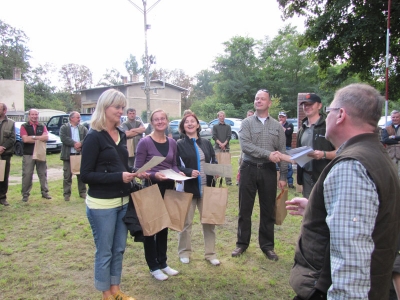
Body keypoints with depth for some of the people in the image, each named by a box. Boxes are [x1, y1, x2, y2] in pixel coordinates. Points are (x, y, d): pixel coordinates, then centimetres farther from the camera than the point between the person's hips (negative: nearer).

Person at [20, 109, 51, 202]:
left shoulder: (42, 126, 10)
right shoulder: (24, 126, 3)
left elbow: (46, 137, -7)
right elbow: (25, 139, -12)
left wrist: (33, 137, -14)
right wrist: (39, 139, -8)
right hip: (28, 154, -3)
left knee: (43, 174, 7)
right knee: (27, 175, -1)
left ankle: (45, 192, 16)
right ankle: (25, 194, 7)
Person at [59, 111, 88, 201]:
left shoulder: (83, 128, 11)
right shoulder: (64, 128, 3)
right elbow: (63, 138, -12)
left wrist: (80, 144, -19)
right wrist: (74, 143, -17)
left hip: (80, 154, 3)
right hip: (68, 155, -2)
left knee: (81, 174, 9)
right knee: (67, 175, 2)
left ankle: (82, 192, 19)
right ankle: (66, 194, 11)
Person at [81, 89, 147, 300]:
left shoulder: (121, 135, 8)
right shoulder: (94, 137, -13)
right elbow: (86, 175, -16)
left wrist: (134, 174, -1)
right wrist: (119, 177, -23)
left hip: (123, 201, 7)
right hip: (101, 204, -7)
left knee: (119, 249, 17)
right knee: (104, 251, 8)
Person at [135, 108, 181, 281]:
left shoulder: (172, 142, 5)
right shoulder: (145, 142, -12)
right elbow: (138, 169, -12)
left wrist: (179, 173, -8)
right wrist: (154, 175, -26)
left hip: (168, 187, 6)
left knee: (164, 226, 16)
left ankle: (162, 263, 32)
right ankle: (153, 267, 22)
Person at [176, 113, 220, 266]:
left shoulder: (206, 143, 10)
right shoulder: (179, 144, -2)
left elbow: (214, 162, 13)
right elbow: (175, 167, -7)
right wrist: (189, 172, -22)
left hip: (206, 188, 3)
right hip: (188, 188, -3)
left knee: (209, 221, 9)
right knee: (186, 222, 8)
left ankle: (210, 253, 23)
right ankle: (184, 252, 26)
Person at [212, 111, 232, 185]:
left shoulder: (228, 126, 13)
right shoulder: (215, 126, 10)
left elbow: (229, 136, 3)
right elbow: (214, 137, 1)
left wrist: (224, 144, -11)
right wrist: (220, 143, -12)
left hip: (226, 147, 1)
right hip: (217, 147, -1)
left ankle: (228, 181, 2)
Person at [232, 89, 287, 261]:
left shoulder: (277, 126, 6)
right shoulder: (247, 123, 1)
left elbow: (282, 153, 5)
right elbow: (245, 145, -14)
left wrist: (283, 176, 0)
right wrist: (268, 154, -21)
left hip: (268, 171, 1)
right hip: (249, 169, -1)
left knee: (268, 210, 9)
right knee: (245, 209, 8)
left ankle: (267, 245, 24)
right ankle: (242, 243, 24)